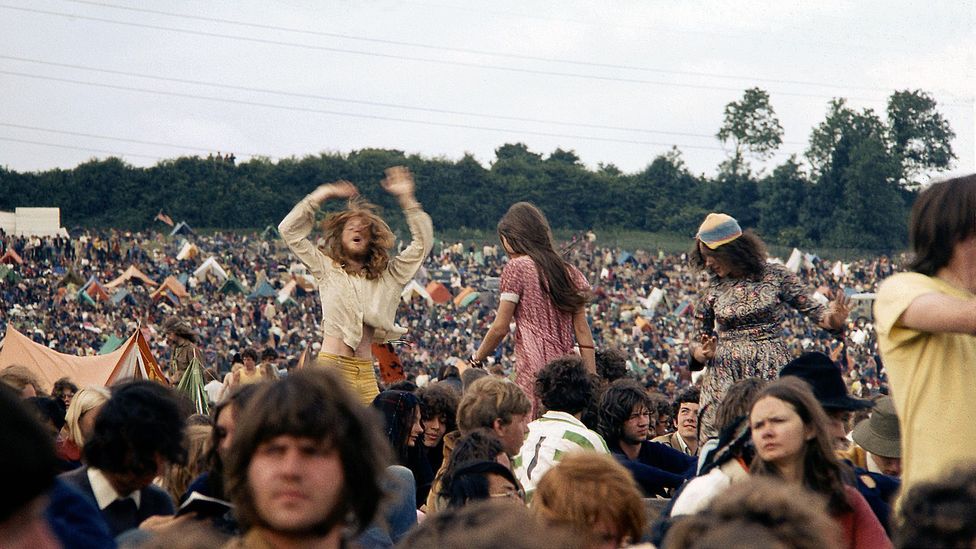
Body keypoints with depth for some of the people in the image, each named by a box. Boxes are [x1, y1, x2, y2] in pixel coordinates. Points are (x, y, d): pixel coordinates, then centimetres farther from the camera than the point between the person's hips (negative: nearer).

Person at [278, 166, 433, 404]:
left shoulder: (388, 274, 17)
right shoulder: (326, 268, 12)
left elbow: (423, 243, 16)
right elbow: (290, 230, 9)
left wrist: (406, 198, 11)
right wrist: (321, 195, 10)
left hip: (365, 372, 3)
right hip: (331, 365, -3)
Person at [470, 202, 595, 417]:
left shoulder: (517, 267, -2)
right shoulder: (568, 271, 15)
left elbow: (500, 328, -4)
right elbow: (582, 329, 11)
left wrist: (476, 360, 10)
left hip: (534, 369, -6)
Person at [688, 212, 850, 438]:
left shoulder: (774, 276, 2)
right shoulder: (711, 290, 6)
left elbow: (811, 308, 5)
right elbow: (697, 341, 14)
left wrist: (832, 318, -16)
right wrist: (702, 353, -9)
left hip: (772, 372, -1)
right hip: (726, 375, 1)